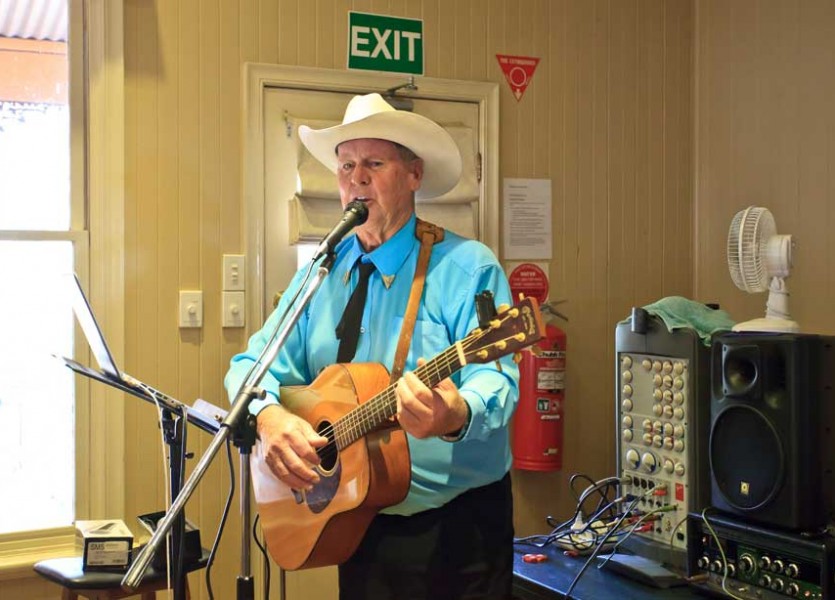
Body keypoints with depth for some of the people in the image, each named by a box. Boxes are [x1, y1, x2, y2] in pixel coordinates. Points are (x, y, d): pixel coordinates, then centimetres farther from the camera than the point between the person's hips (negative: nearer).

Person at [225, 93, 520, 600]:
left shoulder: (466, 268, -10)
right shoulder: (322, 274, 6)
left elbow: (496, 379, -19)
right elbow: (255, 363, 5)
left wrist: (456, 415, -42)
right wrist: (270, 415, -18)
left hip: (459, 528, -4)